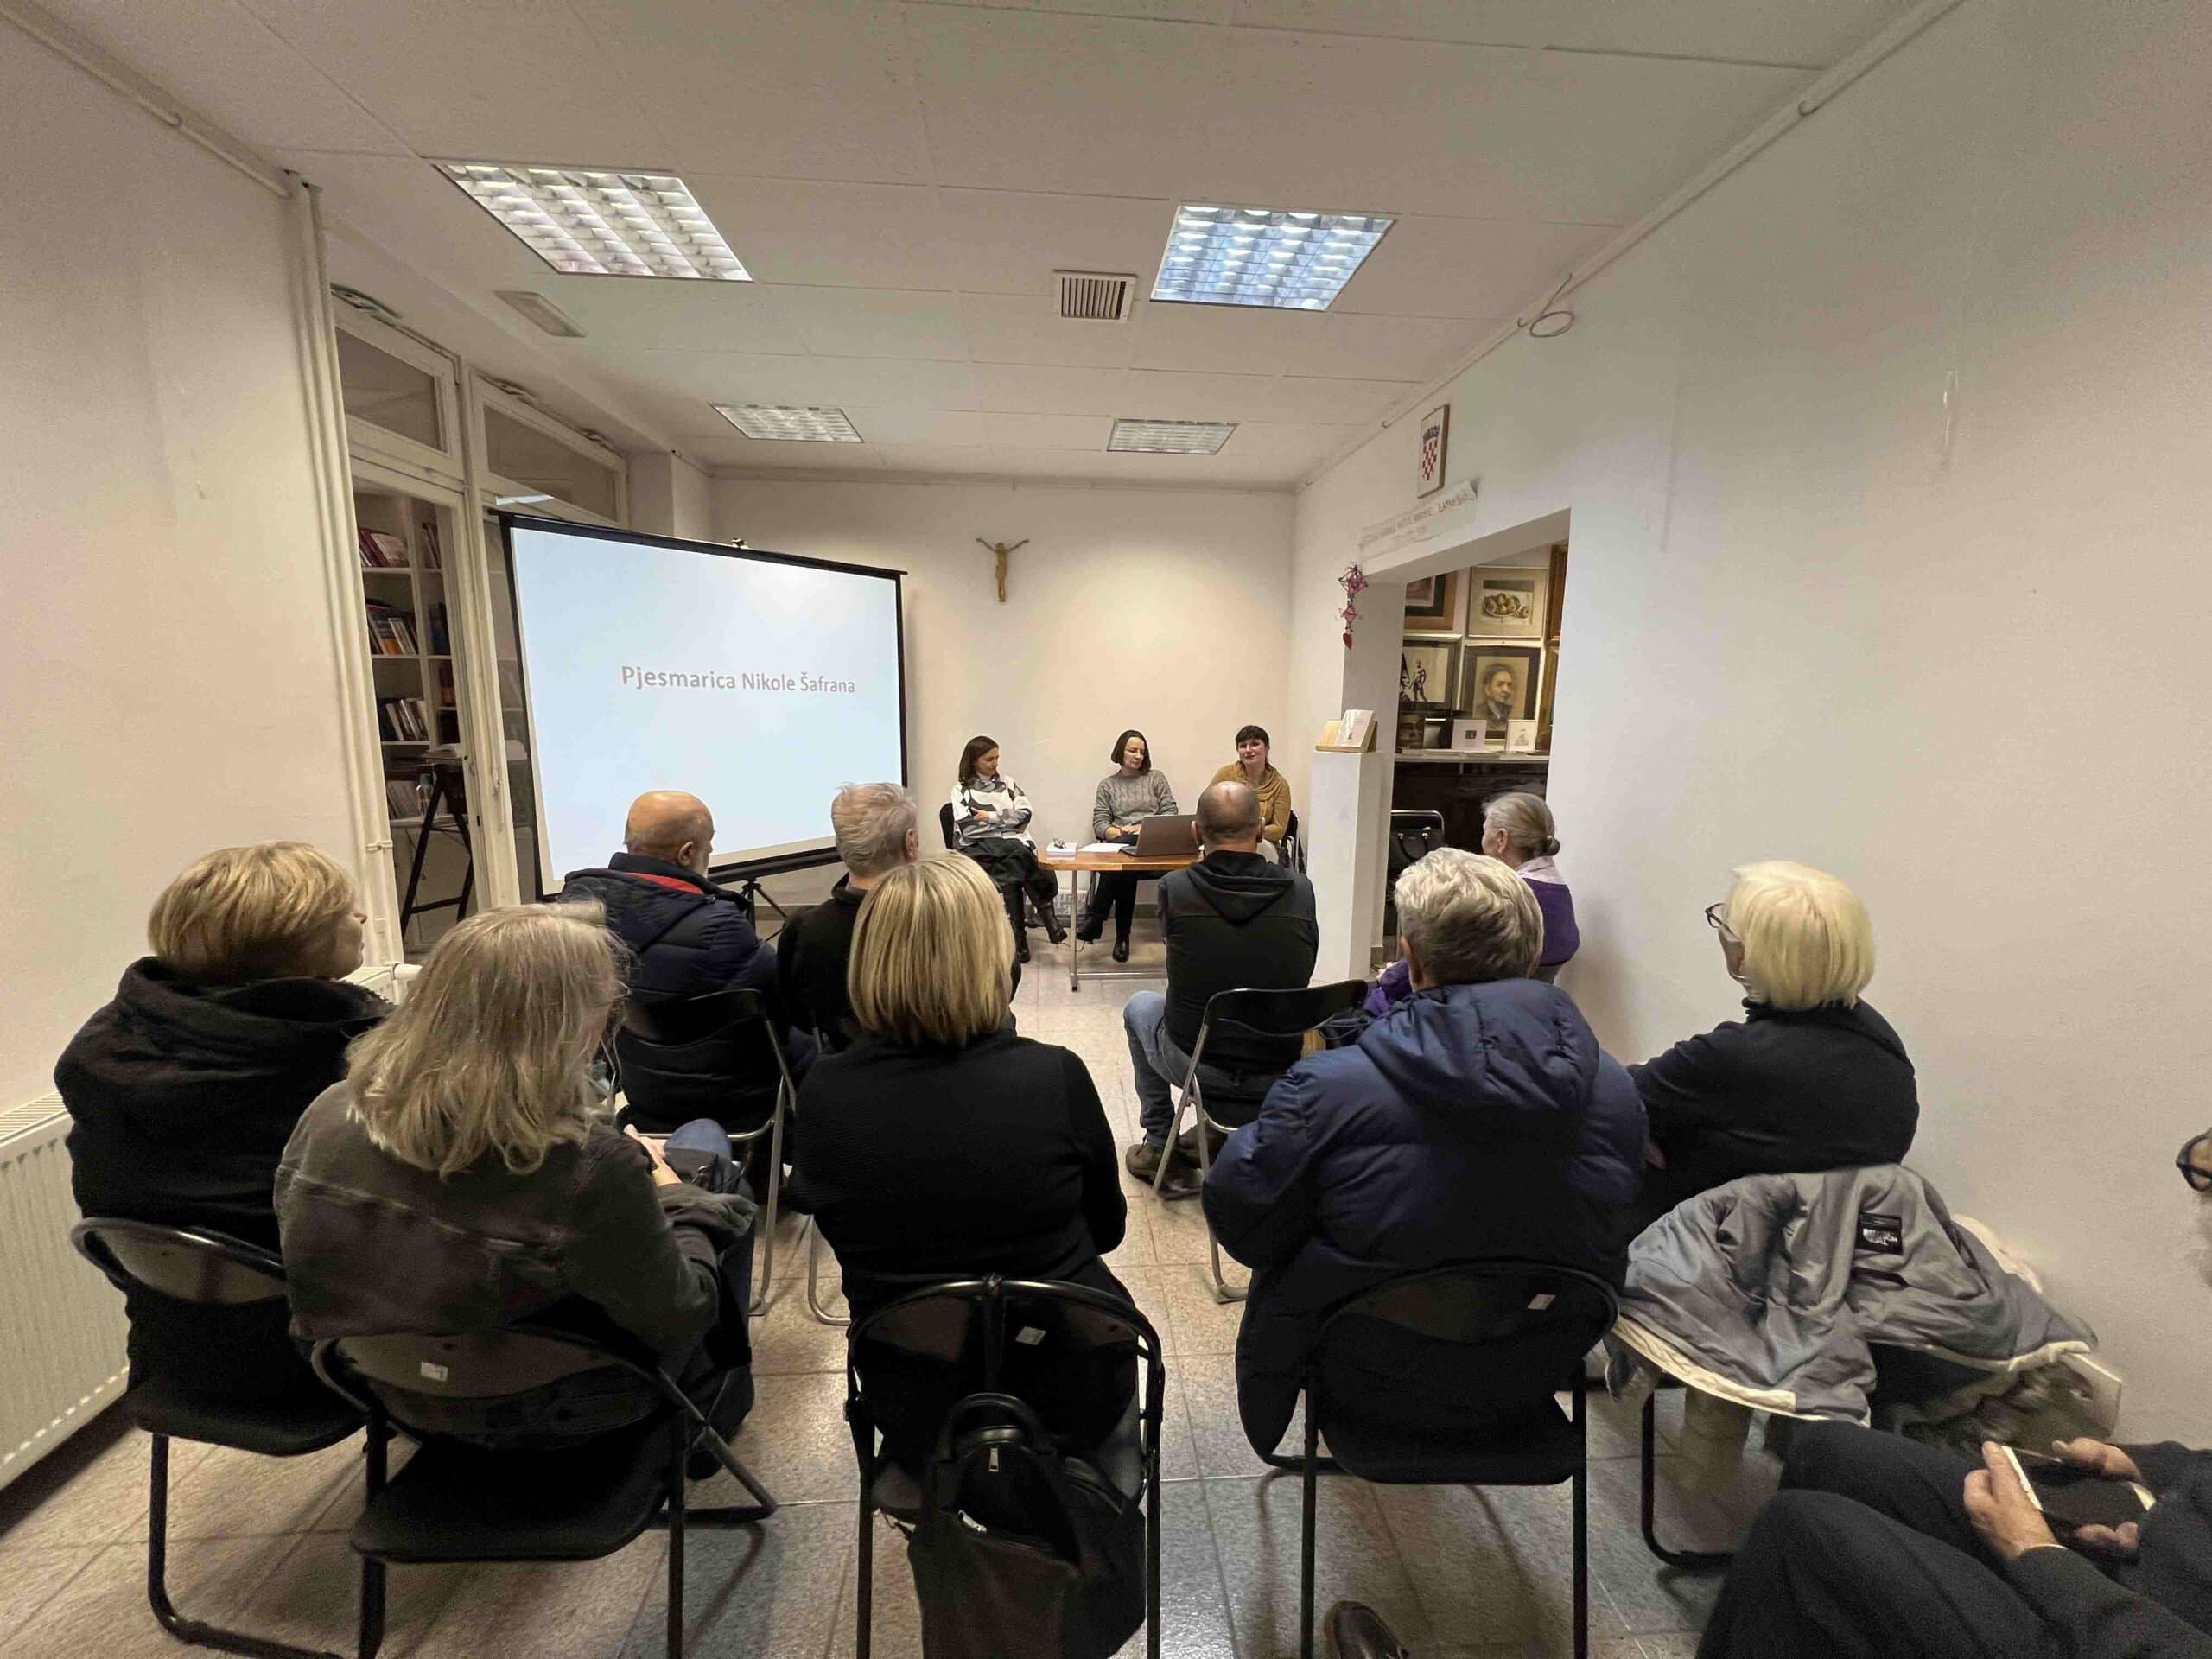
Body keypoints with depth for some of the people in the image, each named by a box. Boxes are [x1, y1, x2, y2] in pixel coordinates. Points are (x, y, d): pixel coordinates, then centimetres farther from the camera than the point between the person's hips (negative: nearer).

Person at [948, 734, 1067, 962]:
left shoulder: (1008, 783, 19)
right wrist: (1005, 818, -2)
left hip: (1014, 844, 3)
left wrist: (990, 817, -4)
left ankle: (1018, 937, -29)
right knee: (1017, 857, -33)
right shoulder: (961, 790, 8)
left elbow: (1024, 815, 5)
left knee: (1012, 871, -32)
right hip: (979, 849, -2)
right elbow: (968, 828, -6)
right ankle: (1046, 914, -25)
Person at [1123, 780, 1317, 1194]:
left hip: (1193, 1064, -2)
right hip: (1279, 1075, 2)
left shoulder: (1174, 887, -15)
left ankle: (1159, 1145, 35)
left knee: (1139, 1006, 30)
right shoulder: (1300, 890, -10)